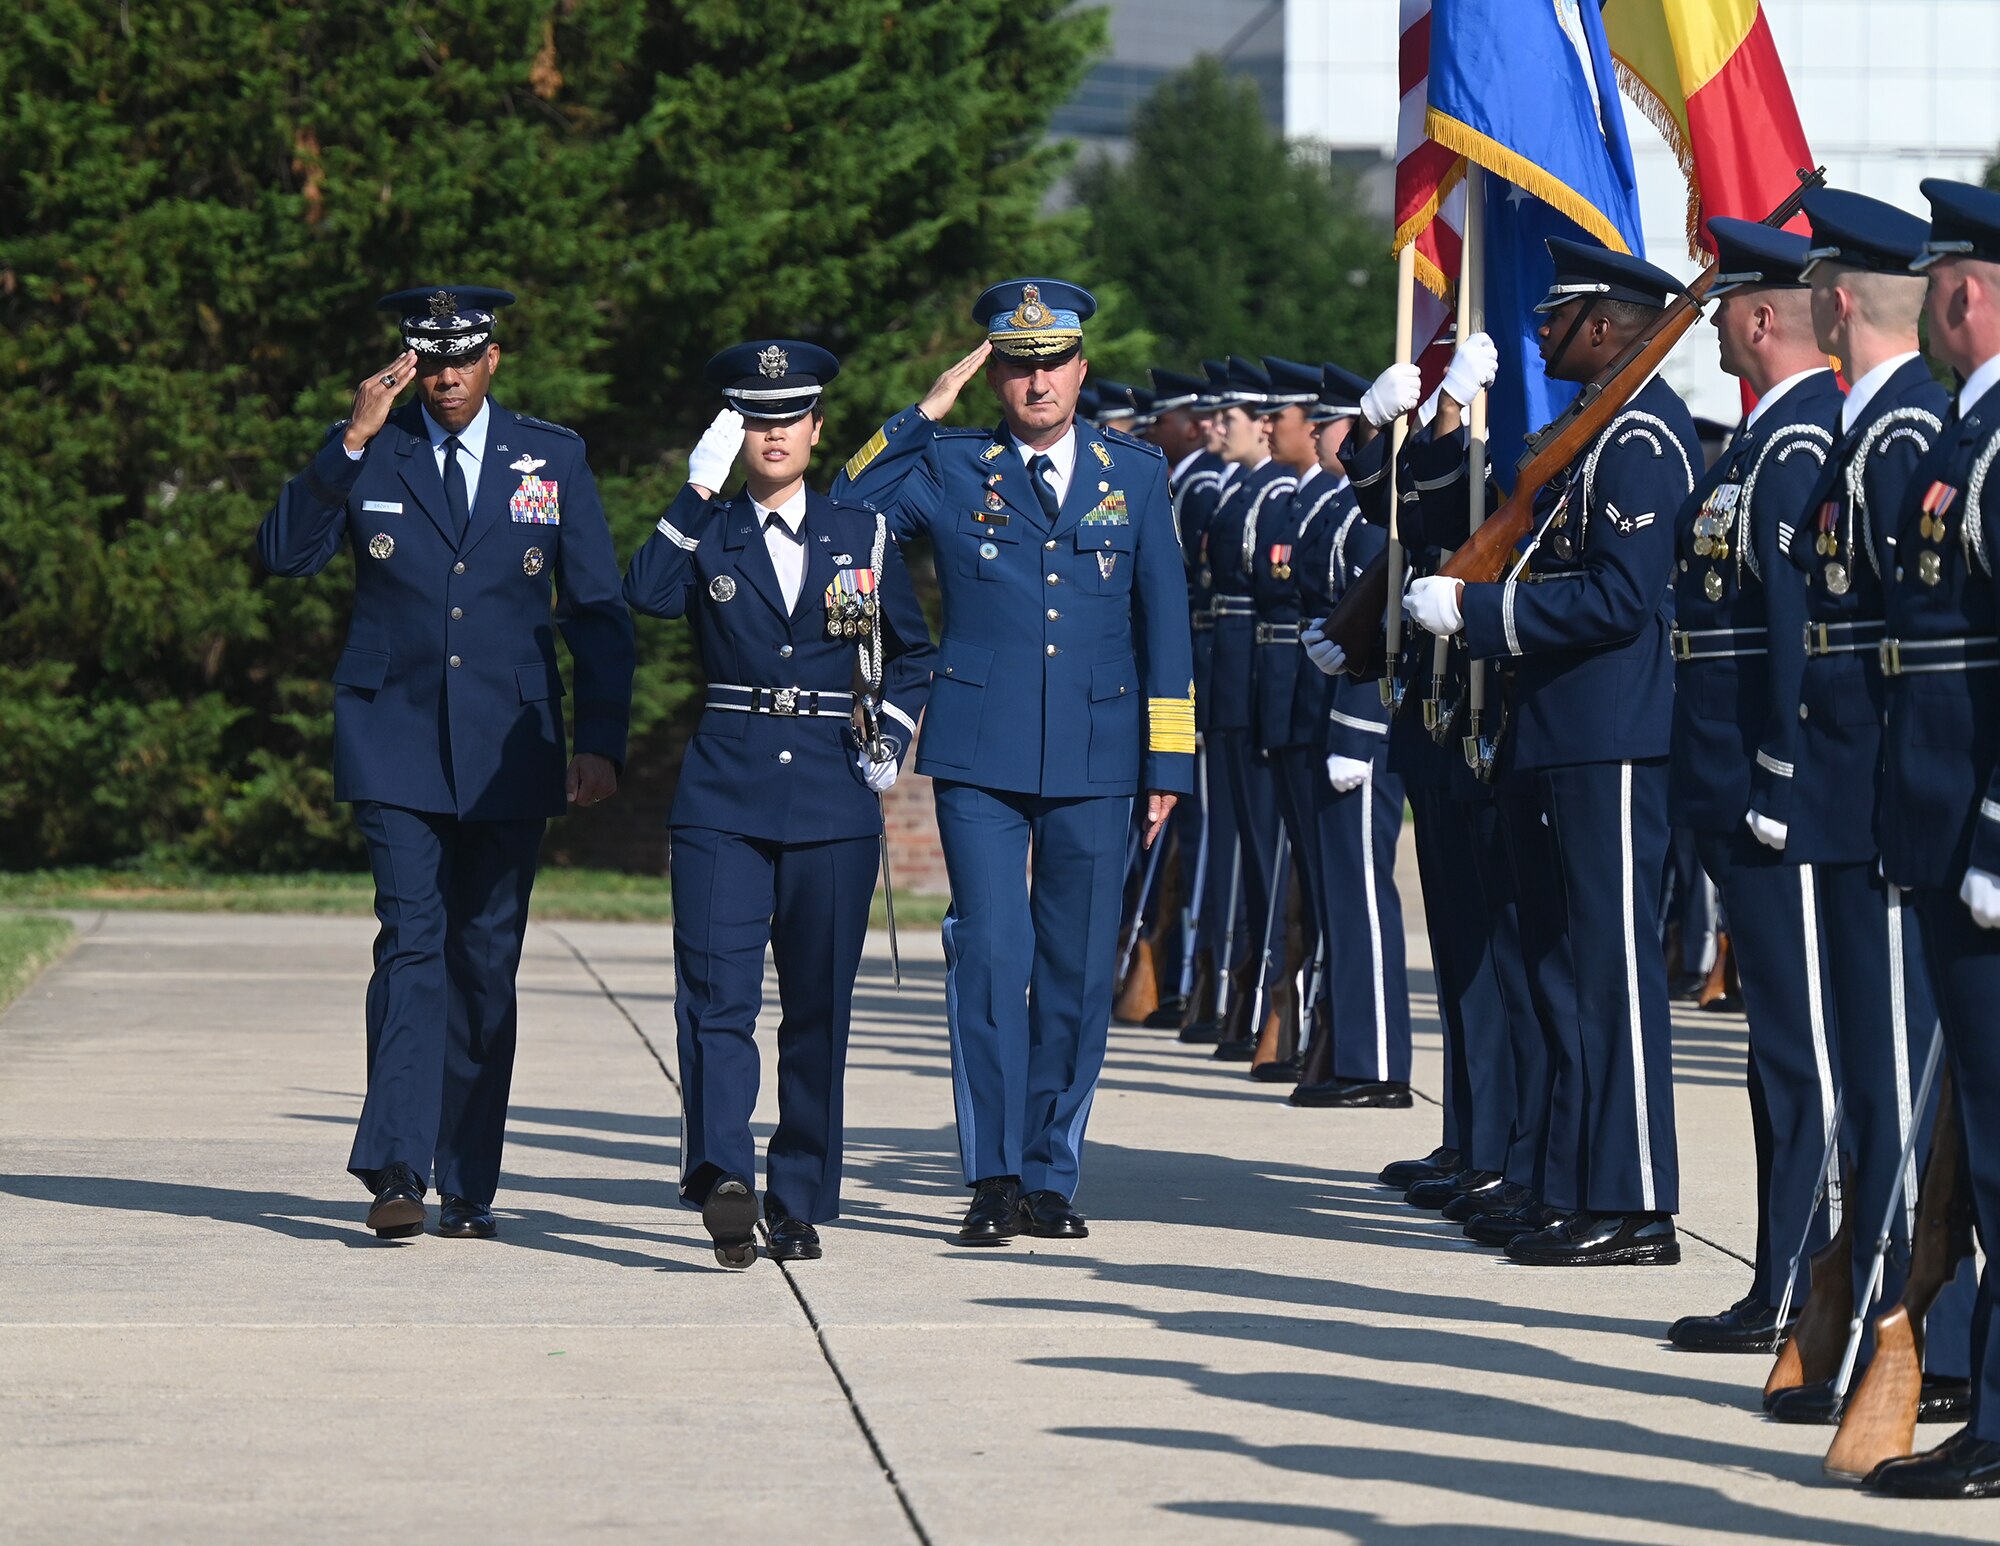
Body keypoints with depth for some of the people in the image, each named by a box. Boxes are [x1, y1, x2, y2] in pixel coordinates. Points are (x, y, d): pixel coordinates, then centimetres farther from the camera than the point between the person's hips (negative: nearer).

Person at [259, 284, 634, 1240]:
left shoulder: (552, 459, 8)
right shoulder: (366, 452, 5)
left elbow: (597, 612, 9)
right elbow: (285, 554, -7)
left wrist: (602, 741, 0)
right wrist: (353, 440, -15)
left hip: (506, 756, 1)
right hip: (394, 748, -1)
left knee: (485, 964, 4)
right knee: (412, 945, -14)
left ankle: (468, 1187, 10)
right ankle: (396, 1170, -20)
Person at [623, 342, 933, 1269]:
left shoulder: (863, 535, 11)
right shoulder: (706, 535, 7)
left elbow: (912, 654, 22)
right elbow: (648, 594, -15)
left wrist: (889, 740, 7)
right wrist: (700, 489, -17)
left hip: (834, 809, 1)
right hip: (722, 802, -1)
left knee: (818, 1011, 4)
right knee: (717, 995, -16)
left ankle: (800, 1204, 12)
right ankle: (722, 1175, -27)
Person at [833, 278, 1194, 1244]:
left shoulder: (1136, 474, 11)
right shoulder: (947, 469, 6)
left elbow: (1164, 623, 11)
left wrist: (1167, 763, 6)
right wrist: (923, 414, -5)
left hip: (1095, 763, 2)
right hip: (980, 760, -2)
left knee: (1076, 972, 3)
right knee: (990, 957, -10)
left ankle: (1051, 1178, 12)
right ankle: (993, 1178, -4)